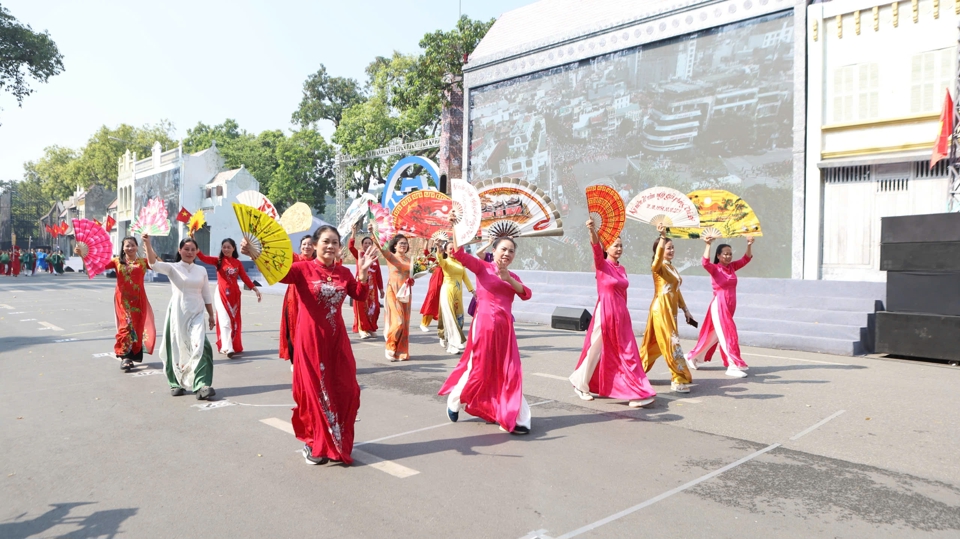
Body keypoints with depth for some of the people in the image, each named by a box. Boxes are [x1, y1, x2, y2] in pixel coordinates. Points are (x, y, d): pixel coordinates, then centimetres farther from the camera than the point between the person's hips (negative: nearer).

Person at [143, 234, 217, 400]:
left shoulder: (201, 270, 9)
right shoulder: (173, 268, 0)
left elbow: (206, 295, 15)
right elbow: (154, 264, -20)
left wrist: (211, 315, 13)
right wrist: (147, 244, -34)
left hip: (196, 314, 2)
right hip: (177, 313, -1)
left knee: (201, 346, -16)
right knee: (176, 349, 6)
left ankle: (202, 385, -18)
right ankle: (176, 383, 25)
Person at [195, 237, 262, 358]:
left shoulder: (238, 263, 6)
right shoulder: (218, 261, -2)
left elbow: (245, 278, 6)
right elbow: (203, 258, -16)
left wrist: (255, 289, 0)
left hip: (234, 294, 3)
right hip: (222, 294, -3)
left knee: (234, 321, 11)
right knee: (225, 321, -9)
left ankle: (234, 346, 23)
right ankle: (227, 348, -13)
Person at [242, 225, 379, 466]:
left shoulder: (343, 272, 7)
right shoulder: (303, 268, -8)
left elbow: (360, 295, 7)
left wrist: (363, 272, -8)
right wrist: (255, 255, -40)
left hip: (337, 339, 5)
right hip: (311, 339, -4)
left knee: (345, 391, 7)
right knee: (314, 391, 5)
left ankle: (337, 443, 26)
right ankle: (314, 443, 23)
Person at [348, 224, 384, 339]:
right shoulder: (359, 255, 3)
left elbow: (378, 275, 10)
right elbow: (350, 246, -15)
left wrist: (381, 289, 9)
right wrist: (354, 232, -22)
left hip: (372, 287, 3)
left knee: (373, 308, 4)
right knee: (362, 307, -5)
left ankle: (370, 329, 16)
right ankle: (362, 329, -1)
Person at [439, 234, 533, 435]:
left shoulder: (513, 276, 15)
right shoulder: (482, 267, -1)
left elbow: (526, 294, -1)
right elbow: (460, 255, -16)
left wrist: (509, 279, -14)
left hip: (505, 327, 6)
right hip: (485, 324, -5)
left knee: (507, 372, 7)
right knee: (479, 368, 4)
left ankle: (513, 417, 16)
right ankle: (454, 401, 28)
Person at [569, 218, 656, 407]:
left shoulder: (621, 269, 12)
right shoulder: (602, 265, -8)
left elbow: (622, 293, 17)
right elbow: (596, 249, -27)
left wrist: (621, 311, 17)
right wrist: (592, 230, -45)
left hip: (621, 315, 6)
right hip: (605, 313, -6)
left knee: (625, 353, 8)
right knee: (596, 350, 4)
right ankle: (580, 383, 23)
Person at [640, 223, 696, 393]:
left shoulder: (672, 268, 16)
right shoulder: (658, 266, -8)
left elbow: (677, 291, 20)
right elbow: (659, 255, -33)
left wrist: (685, 310, 19)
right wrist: (662, 236, -42)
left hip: (671, 310, 9)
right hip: (661, 309, -9)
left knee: (657, 344, 14)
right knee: (672, 343, -8)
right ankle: (679, 380, -2)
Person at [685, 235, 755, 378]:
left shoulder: (732, 267, 8)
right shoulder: (715, 269, -10)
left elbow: (746, 259, 4)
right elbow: (705, 263, -30)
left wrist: (749, 245, -12)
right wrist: (708, 245, -37)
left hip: (730, 306, 7)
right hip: (719, 306, -7)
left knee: (714, 334, 15)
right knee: (728, 334, -9)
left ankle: (692, 357, 29)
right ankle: (733, 366, -5)